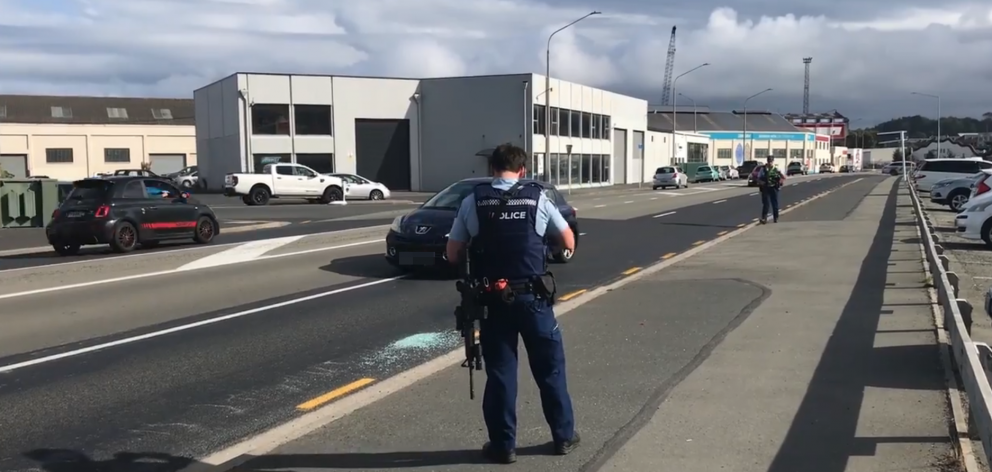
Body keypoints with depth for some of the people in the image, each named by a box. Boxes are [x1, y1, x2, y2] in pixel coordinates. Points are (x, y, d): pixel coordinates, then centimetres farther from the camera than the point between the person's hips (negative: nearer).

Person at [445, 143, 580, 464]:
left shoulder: (473, 201, -1)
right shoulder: (537, 197, 0)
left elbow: (452, 254, 3)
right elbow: (569, 243, 10)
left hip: (492, 299, 0)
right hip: (532, 297, 0)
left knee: (499, 372, 10)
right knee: (550, 368, 14)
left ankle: (503, 445, 17)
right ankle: (564, 436, 25)